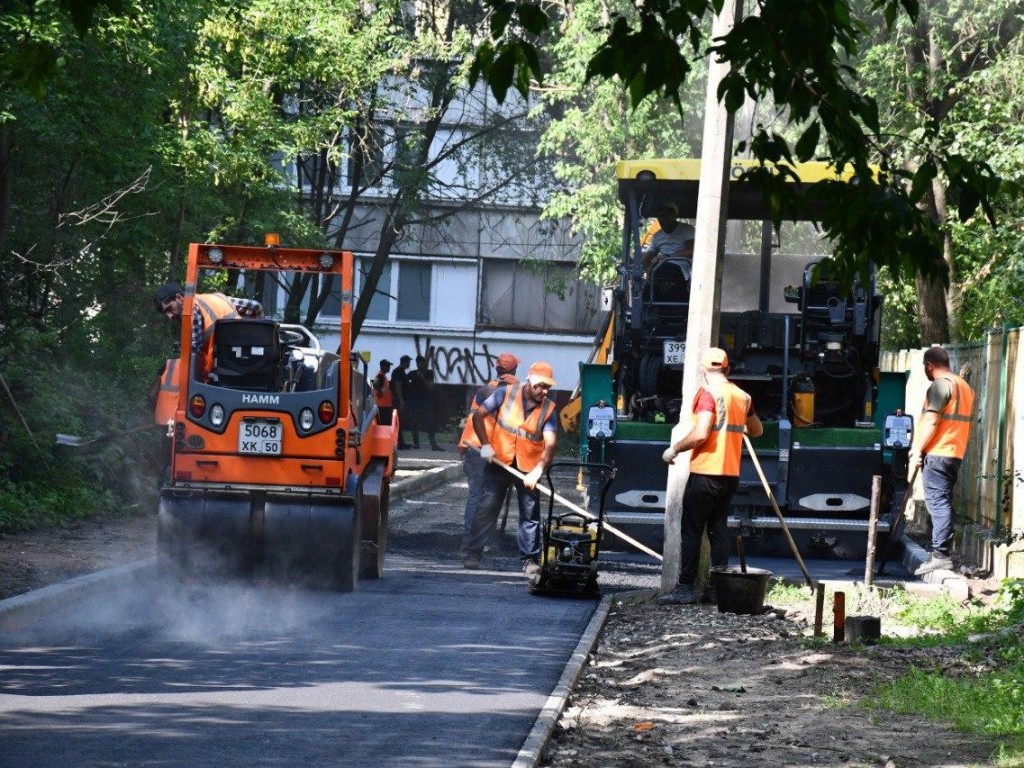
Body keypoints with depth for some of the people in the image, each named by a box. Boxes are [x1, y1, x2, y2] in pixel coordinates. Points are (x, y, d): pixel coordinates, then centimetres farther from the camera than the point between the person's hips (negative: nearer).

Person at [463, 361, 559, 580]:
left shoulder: (548, 409, -6)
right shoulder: (505, 394, -7)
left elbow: (550, 444, -14)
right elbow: (478, 415, 0)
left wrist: (537, 471, -28)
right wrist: (485, 444, -12)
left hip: (528, 469, 1)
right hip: (498, 463, -1)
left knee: (530, 514, 3)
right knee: (486, 508, -2)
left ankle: (530, 560, 13)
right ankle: (472, 554, 3)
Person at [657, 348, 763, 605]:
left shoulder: (708, 393, -12)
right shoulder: (742, 396, 10)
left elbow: (700, 434, -22)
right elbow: (757, 430, 24)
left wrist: (674, 449, -9)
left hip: (705, 473, -7)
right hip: (731, 473, 7)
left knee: (691, 530, -3)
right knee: (719, 529, 10)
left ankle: (686, 588, -5)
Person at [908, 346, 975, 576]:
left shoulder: (941, 385, -11)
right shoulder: (964, 387, 18)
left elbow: (932, 421, -17)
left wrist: (917, 450, -13)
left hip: (937, 453, -9)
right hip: (956, 454, 9)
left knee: (937, 503, -11)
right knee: (943, 504, 13)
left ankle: (940, 555, -16)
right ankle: (942, 552, 14)